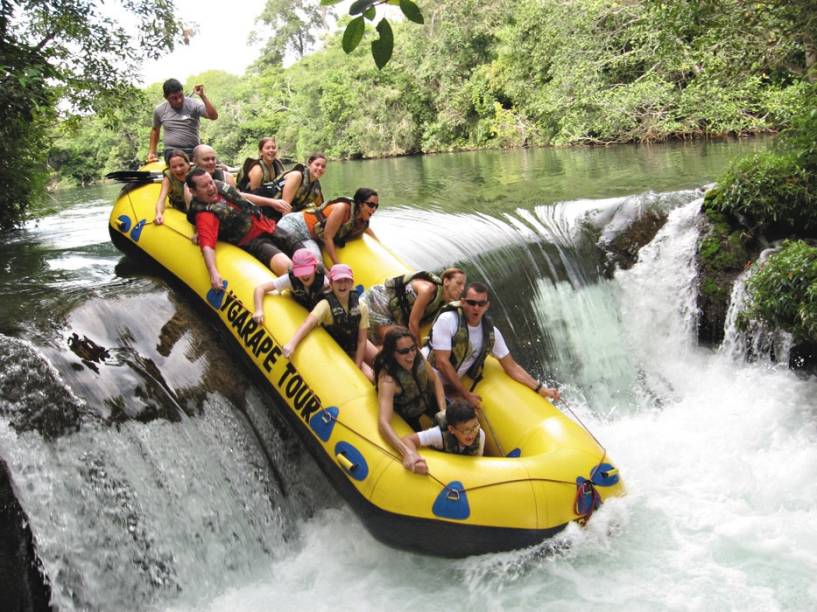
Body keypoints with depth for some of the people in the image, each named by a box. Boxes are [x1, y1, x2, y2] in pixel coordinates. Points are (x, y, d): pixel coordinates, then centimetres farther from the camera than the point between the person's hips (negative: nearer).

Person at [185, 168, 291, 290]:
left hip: (269, 227, 8)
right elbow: (207, 246, -36)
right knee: (285, 266, -32)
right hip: (253, 242, -8)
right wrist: (213, 273, -51)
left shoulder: (219, 186, 0)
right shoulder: (204, 215, -23)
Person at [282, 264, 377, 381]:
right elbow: (309, 323, -44)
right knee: (371, 377, -17)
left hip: (357, 347, 4)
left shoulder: (361, 307, -17)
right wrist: (291, 344, -61)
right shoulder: (326, 305, -26)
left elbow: (361, 340, -15)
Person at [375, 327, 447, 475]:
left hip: (428, 401, 4)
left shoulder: (416, 356, -26)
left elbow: (434, 379, -5)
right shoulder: (388, 379, -40)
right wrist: (407, 452, -64)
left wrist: (443, 410, -18)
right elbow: (383, 423, -50)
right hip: (408, 416, -4)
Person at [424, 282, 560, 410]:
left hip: (449, 389, 6)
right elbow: (442, 362, -21)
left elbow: (511, 366, 5)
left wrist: (540, 388, -5)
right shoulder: (447, 320, -20)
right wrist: (466, 394, -18)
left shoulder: (491, 333, -3)